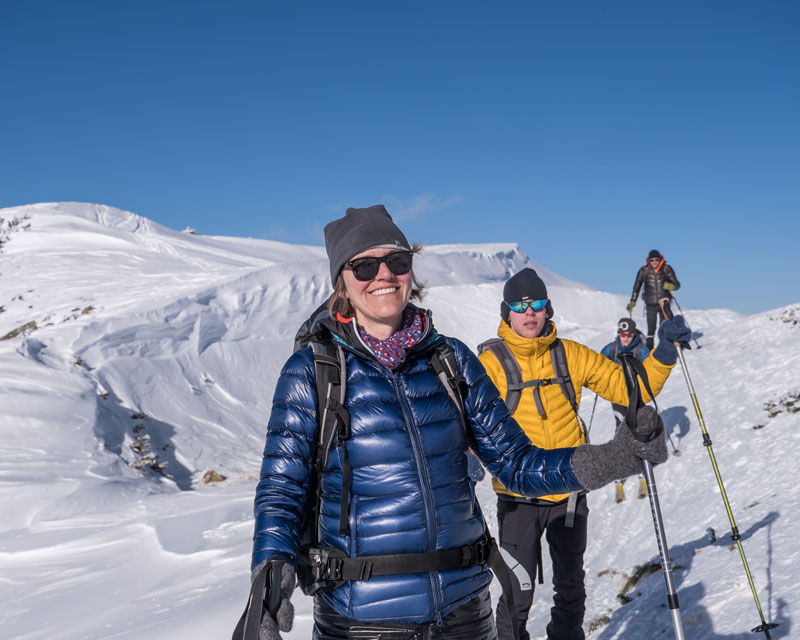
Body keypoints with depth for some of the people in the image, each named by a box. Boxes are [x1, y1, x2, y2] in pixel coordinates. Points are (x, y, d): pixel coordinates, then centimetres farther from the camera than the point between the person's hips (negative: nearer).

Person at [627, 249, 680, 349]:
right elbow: (636, 288, 5)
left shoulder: (667, 269, -3)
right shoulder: (644, 271, -1)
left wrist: (671, 286, -24)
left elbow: (677, 285, -1)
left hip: (664, 303, 0)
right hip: (650, 304, 0)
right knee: (651, 330, 1)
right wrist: (632, 302, 0)